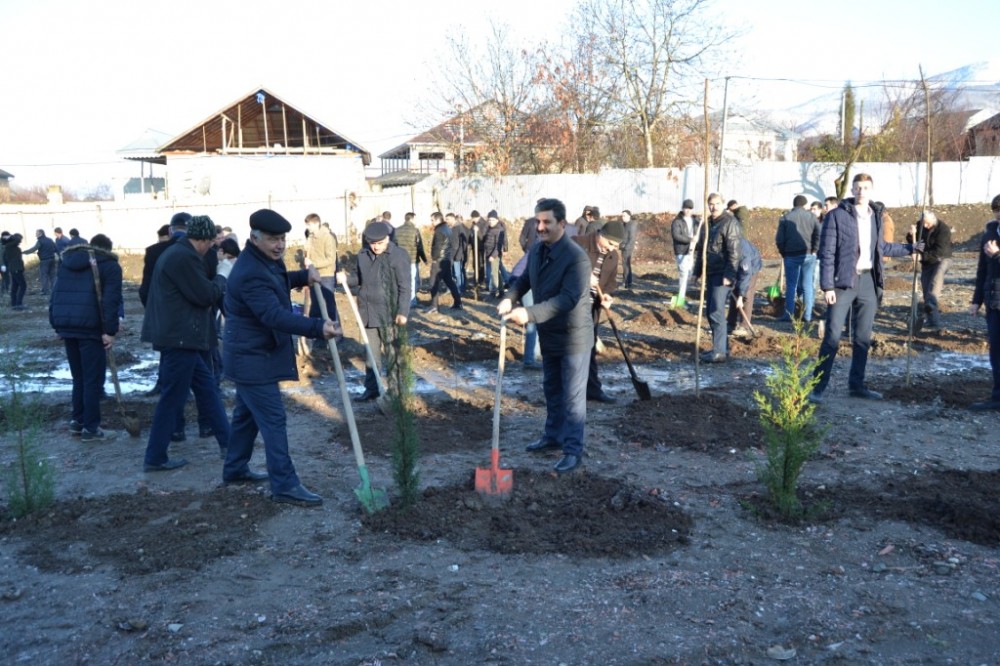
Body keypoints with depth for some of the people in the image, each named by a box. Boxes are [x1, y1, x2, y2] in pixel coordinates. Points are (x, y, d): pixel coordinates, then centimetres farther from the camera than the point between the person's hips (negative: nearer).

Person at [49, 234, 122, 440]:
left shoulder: (67, 261, 20)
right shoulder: (109, 265, 1)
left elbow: (56, 294, 18)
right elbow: (111, 300, -10)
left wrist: (57, 325, 18)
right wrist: (110, 331, -12)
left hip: (65, 324, 6)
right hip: (90, 326, -6)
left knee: (79, 377, 18)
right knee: (93, 379, -1)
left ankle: (77, 421, 22)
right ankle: (90, 428, 0)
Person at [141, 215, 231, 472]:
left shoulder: (175, 253, 16)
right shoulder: (185, 257, -18)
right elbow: (206, 295, -16)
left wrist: (216, 280, 10)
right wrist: (222, 278, 0)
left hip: (180, 336, 11)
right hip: (180, 337, -11)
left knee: (207, 388, 16)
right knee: (172, 398, -2)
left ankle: (227, 441, 23)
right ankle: (155, 458, 6)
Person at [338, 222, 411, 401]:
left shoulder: (399, 255, -11)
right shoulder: (362, 255, 7)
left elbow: (404, 287, -13)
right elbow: (359, 278, 19)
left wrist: (402, 312, -19)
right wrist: (346, 279, -3)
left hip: (390, 314, -6)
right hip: (368, 313, 6)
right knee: (371, 353, 13)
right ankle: (371, 388, 23)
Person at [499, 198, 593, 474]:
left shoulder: (576, 257, -25)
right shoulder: (536, 249, 1)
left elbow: (568, 299, -32)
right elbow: (526, 278, 16)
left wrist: (529, 314, -40)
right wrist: (510, 298, -4)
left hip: (573, 336, -8)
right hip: (548, 334, 8)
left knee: (572, 395, 0)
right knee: (551, 389, 20)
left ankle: (573, 450, 10)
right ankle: (553, 436, 36)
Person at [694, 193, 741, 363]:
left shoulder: (730, 223, -11)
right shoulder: (707, 224, 16)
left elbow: (734, 252, -17)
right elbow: (700, 248, 24)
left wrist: (729, 274, -22)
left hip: (723, 275, -9)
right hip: (710, 274, 9)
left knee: (716, 312, -12)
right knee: (712, 312, 12)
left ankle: (719, 352, -9)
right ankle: (723, 347, 22)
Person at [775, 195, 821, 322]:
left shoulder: (785, 218, 2)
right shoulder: (811, 216, 4)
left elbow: (779, 239, -3)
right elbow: (819, 235, -7)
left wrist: (783, 253, 8)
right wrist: (814, 250, 2)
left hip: (791, 255, -1)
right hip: (808, 255, 1)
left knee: (791, 286, 4)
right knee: (808, 285, 6)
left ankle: (789, 314, 3)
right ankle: (808, 315, 6)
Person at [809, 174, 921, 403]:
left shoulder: (875, 215, 11)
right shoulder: (837, 215, -7)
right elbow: (827, 253, -9)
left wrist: (910, 248, 28)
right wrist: (827, 286, -15)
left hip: (868, 281, 6)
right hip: (843, 282, -6)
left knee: (863, 338, 10)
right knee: (832, 337, -7)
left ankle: (856, 385, 20)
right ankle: (817, 387, 0)